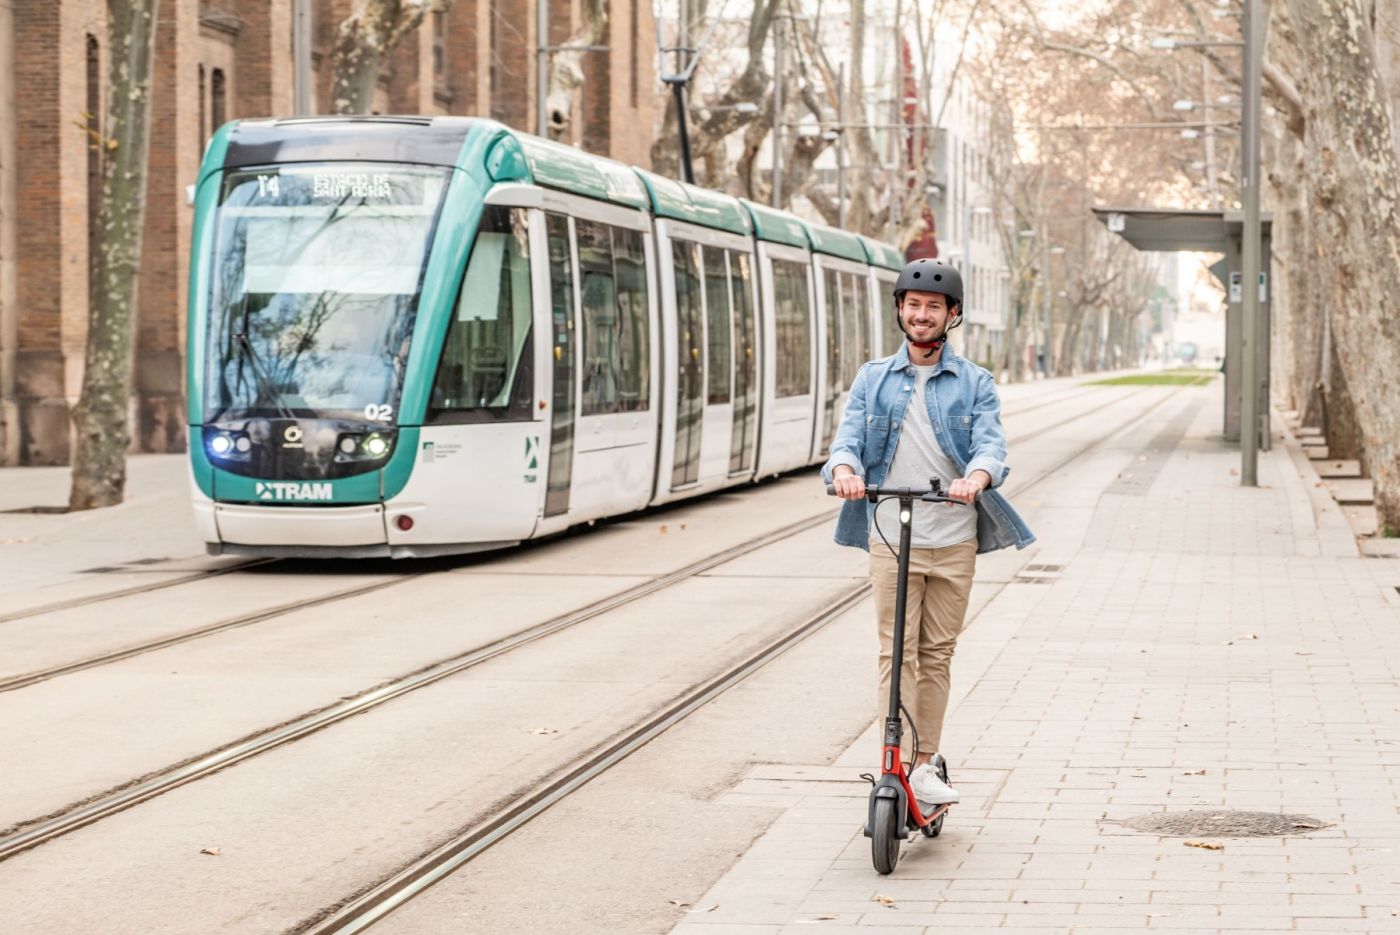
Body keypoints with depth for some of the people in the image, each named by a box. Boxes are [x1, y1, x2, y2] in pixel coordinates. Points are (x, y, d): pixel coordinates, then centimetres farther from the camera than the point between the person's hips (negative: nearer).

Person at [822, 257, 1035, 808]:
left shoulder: (974, 384, 6)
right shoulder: (873, 379, 9)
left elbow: (990, 443, -9)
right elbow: (849, 437, -2)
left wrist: (975, 477, -33)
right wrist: (844, 469, -27)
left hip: (954, 541, 0)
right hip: (890, 539, 0)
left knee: (937, 656, 6)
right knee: (897, 654, -5)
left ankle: (923, 765, 15)